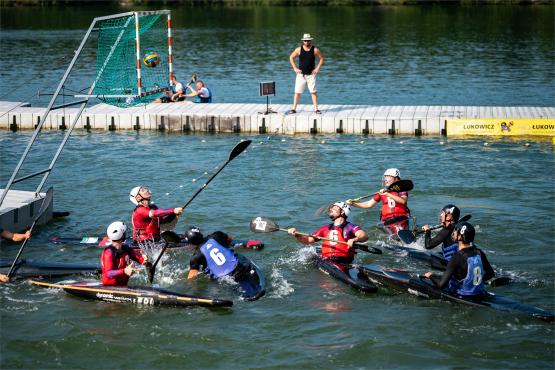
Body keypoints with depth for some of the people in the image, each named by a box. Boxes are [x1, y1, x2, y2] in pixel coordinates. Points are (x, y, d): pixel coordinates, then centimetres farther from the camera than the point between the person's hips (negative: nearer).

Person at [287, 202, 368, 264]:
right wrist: (296, 235, 6)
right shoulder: (326, 228, 25)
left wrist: (354, 239, -31)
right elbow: (308, 240, 24)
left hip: (343, 263, -5)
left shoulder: (350, 227, 9)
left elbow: (364, 236, -9)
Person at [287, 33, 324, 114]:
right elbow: (291, 57, 7)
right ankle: (294, 109, 6)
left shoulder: (315, 50, -4)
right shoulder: (299, 50, -3)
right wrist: (295, 68, 0)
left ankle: (316, 109, 4)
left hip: (311, 74, 0)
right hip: (301, 74, 0)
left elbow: (321, 58, 6)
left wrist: (317, 68, -3)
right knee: (297, 92, 0)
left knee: (313, 92, -2)